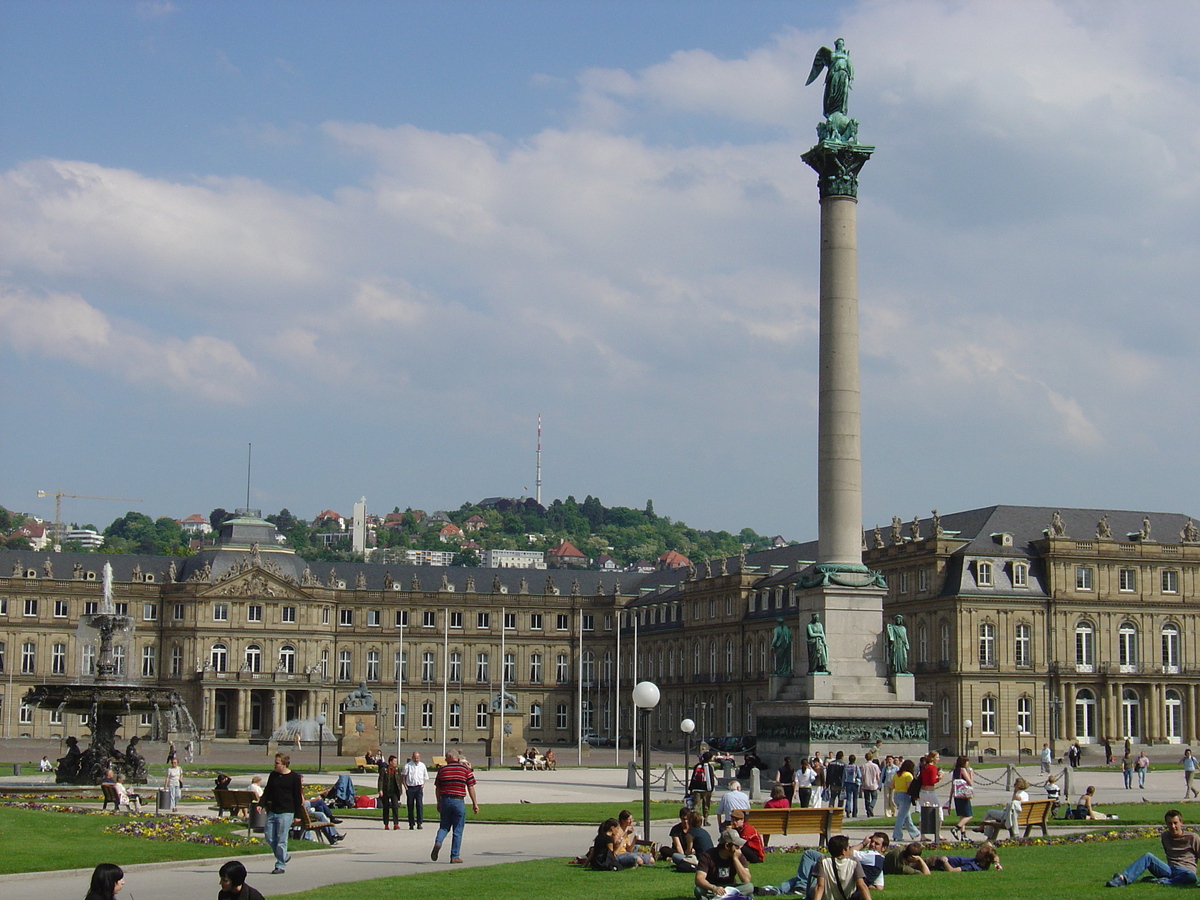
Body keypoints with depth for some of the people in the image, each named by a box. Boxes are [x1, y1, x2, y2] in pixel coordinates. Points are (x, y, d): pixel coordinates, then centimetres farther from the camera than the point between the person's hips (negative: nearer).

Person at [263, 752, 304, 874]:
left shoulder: (294, 777, -5)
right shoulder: (273, 775, 10)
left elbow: (298, 797, -3)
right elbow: (267, 792, 16)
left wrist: (297, 815, -5)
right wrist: (262, 804, 0)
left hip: (286, 813, -6)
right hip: (272, 811, 6)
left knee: (281, 840, -5)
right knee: (269, 837, 4)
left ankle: (280, 866, 2)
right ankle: (284, 857, 24)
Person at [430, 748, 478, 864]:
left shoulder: (442, 770, 4)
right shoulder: (466, 769, 0)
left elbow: (437, 789, 9)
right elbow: (471, 788, -1)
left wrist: (439, 803, 20)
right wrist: (475, 803, 5)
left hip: (445, 801, 2)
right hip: (458, 801, -2)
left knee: (444, 827, 16)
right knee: (457, 830, 5)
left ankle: (438, 842, -13)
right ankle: (455, 856, 6)